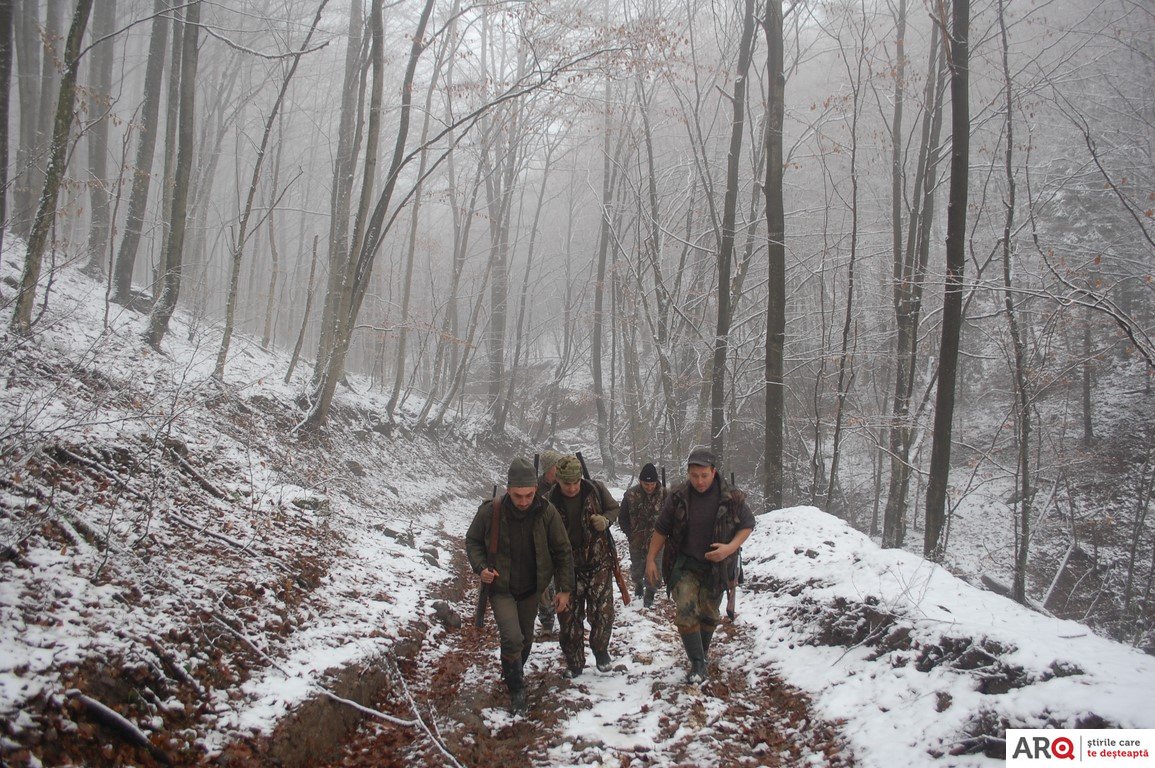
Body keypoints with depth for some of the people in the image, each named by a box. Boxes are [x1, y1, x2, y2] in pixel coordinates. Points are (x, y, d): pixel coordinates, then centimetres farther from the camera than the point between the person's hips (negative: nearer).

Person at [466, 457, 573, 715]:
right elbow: (472, 541, -2)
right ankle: (516, 691, 2)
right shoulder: (490, 512, -21)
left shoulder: (546, 512, -18)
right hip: (500, 588, -3)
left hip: (531, 589, 3)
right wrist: (481, 567, -18)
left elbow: (562, 552, -7)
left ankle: (513, 672, 48)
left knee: (526, 638, 19)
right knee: (512, 638, -18)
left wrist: (564, 589, -9)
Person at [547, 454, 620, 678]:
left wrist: (605, 520, -15)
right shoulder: (551, 501, -10)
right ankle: (574, 663, 22)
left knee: (602, 612, 2)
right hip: (568, 567, 0)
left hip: (599, 563, 0)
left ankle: (600, 650, 30)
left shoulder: (596, 489, -10)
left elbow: (614, 509, 7)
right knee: (569, 617, 5)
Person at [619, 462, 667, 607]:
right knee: (637, 568, 16)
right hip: (636, 541, 1)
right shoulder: (631, 495, -11)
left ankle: (649, 594, 24)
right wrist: (630, 535, -6)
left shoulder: (664, 494, -12)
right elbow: (622, 518, 1)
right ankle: (638, 583, 47)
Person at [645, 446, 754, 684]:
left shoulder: (731, 498, -13)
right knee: (685, 612, -14)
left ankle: (703, 648, 39)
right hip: (685, 565, 0)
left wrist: (730, 548, -16)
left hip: (715, 566, 0)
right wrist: (651, 559, -1)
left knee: (708, 613, 13)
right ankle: (698, 663, -7)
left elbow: (747, 525, 0)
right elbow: (661, 529, 1)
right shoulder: (677, 497, -10)